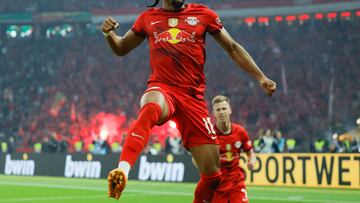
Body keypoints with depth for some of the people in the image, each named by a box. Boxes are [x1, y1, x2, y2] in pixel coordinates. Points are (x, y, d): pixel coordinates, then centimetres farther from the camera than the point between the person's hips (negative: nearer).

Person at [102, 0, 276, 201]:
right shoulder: (149, 18, 11)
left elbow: (232, 48, 15)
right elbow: (122, 49, 21)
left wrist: (261, 77, 9)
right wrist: (109, 34, -1)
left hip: (193, 97, 2)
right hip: (162, 89, -2)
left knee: (212, 174, -1)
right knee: (151, 108, -42)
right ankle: (122, 170, -57)